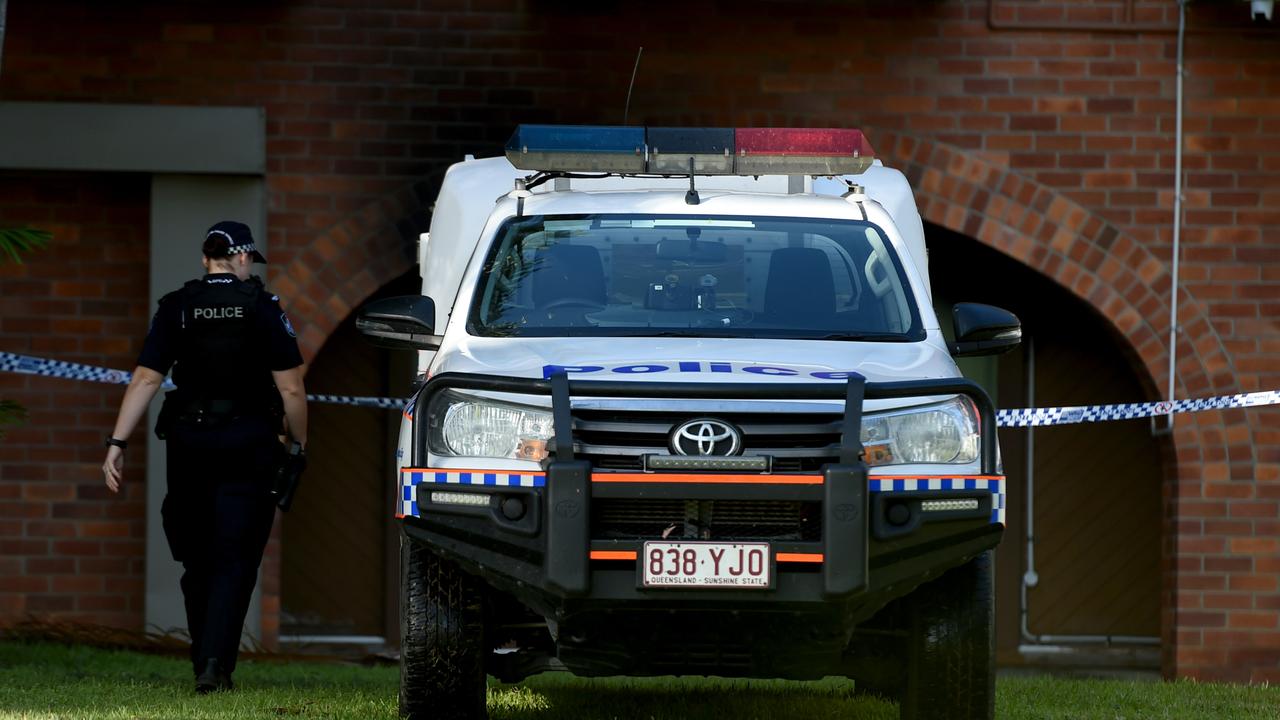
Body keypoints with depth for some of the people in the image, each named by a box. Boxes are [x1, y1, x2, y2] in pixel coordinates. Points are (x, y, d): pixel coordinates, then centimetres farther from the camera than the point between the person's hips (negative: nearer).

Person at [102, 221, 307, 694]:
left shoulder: (176, 308, 4)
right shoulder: (262, 308, -3)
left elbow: (145, 380, -2)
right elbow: (290, 388, -4)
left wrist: (117, 444, -2)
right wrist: (298, 442, 10)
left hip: (189, 442, 2)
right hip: (248, 443, -2)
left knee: (198, 560, 13)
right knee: (234, 561, -2)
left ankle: (204, 664, 18)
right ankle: (216, 662, -16)